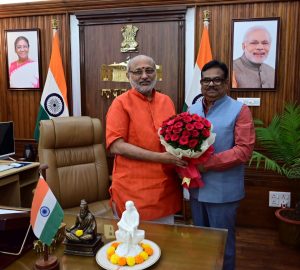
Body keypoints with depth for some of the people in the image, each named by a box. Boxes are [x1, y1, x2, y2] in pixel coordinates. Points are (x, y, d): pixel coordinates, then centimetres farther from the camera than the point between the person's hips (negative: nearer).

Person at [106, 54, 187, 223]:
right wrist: (161, 157, -20)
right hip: (134, 190, -5)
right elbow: (116, 146, -16)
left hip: (166, 188, 6)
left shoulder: (166, 101, 8)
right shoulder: (121, 103, -9)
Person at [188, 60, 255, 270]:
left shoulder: (239, 110, -8)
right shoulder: (192, 110, 9)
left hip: (223, 191, -5)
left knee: (222, 243, 12)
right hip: (196, 188, 5)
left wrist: (207, 163, -21)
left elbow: (244, 150, -16)